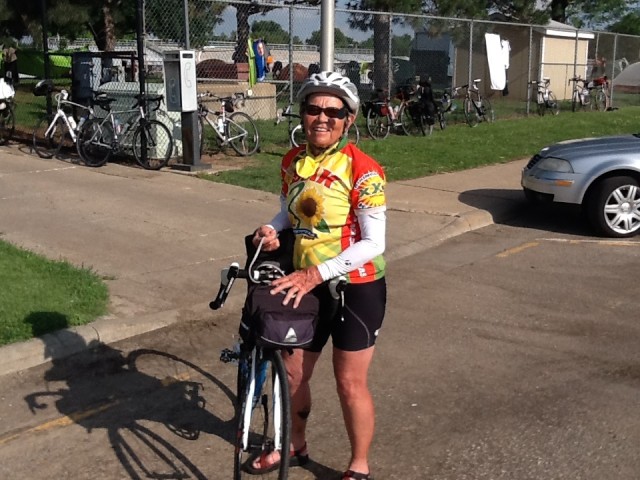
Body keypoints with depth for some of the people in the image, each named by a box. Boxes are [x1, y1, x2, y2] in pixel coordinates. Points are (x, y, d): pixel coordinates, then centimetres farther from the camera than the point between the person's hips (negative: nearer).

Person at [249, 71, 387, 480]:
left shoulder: (362, 169, -19)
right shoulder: (293, 162, 1)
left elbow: (373, 242, -21)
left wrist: (316, 274, -27)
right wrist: (272, 229, -8)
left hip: (356, 288, -6)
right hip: (307, 284, 6)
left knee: (350, 383, 6)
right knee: (293, 371, 17)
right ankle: (296, 445, 43)